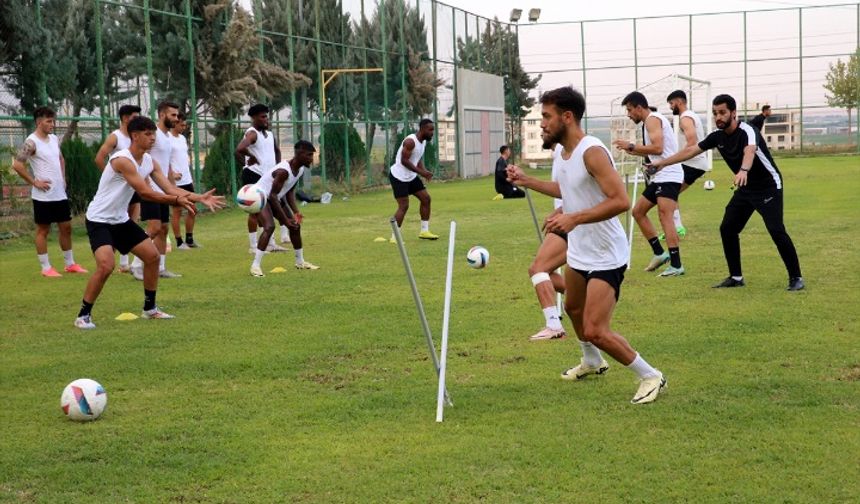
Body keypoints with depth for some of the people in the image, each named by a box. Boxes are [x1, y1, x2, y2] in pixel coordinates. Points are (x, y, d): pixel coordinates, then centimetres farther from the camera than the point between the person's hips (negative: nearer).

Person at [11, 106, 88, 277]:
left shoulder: (54, 139, 10)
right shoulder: (31, 142, -13)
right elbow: (17, 164, -19)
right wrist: (34, 182, -17)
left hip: (60, 194, 8)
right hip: (43, 196, -8)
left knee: (66, 227, 12)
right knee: (43, 230, 1)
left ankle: (70, 263, 22)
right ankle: (46, 268, 7)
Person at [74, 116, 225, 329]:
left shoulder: (150, 162, 2)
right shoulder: (122, 160, -25)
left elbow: (171, 189, -3)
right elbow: (145, 193, -30)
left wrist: (199, 198, -16)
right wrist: (178, 200, -31)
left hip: (121, 220, 9)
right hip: (99, 220, -9)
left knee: (152, 256, 6)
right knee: (106, 266, -25)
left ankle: (150, 308, 21)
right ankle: (83, 315, -10)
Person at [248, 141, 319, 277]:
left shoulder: (301, 170, -5)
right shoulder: (283, 171, -33)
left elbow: (290, 191, 2)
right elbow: (272, 196, -29)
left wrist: (295, 212, -12)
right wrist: (286, 219, -27)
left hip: (276, 198, 9)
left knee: (295, 225, 9)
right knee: (269, 226, -28)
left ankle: (300, 262, 25)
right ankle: (255, 266, -25)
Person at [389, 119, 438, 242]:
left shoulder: (424, 141, 5)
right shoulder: (410, 141, -24)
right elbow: (404, 161, -26)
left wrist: (424, 171, -3)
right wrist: (421, 172, -26)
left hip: (411, 176, 9)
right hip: (399, 176, -9)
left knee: (426, 198, 7)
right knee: (404, 206, -12)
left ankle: (424, 231, 16)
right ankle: (394, 237, -4)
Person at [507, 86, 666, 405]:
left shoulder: (592, 151, -24)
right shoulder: (563, 154, 5)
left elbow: (621, 200, -31)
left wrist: (574, 219, -36)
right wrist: (526, 181, 19)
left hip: (605, 257, -10)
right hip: (579, 252, 10)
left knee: (595, 331, -14)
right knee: (573, 308, 28)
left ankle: (650, 377, 3)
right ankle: (592, 362, 54)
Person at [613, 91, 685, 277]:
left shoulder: (653, 119, -10)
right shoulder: (651, 120, 20)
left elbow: (657, 148, -23)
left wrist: (631, 146, -16)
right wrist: (631, 150, 15)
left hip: (668, 176, -11)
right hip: (659, 177, 11)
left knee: (664, 215, -19)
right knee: (638, 211, 14)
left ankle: (676, 265, -23)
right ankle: (659, 253, 17)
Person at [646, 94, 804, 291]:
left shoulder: (747, 131, -26)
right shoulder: (718, 136, -2)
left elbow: (749, 151, -48)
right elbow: (691, 150, 9)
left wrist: (743, 170, -68)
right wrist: (663, 163, 10)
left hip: (768, 187, -8)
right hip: (746, 188, 8)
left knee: (776, 230, -19)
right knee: (727, 229, 3)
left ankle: (796, 278, -7)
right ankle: (736, 277, 15)